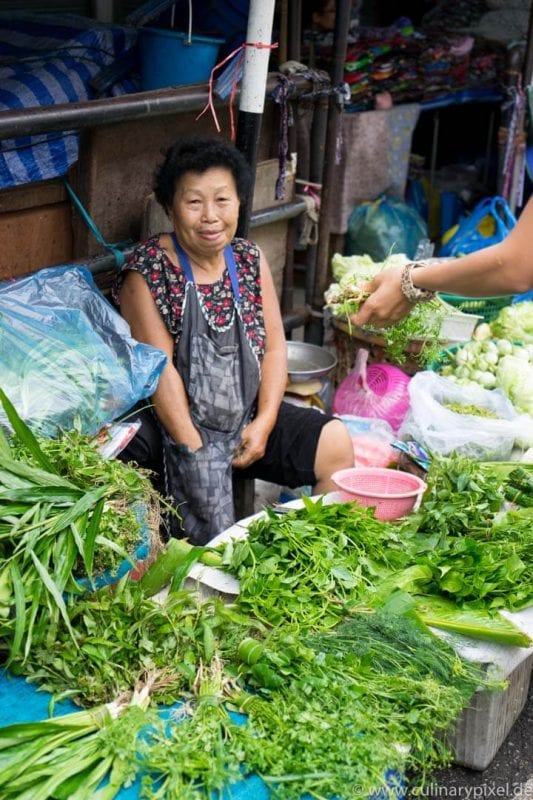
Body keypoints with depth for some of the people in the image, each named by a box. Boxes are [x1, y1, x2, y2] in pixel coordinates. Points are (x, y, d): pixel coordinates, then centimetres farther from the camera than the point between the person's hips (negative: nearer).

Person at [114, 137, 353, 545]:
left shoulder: (250, 259, 6)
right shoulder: (147, 271, -10)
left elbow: (274, 347, 5)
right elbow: (161, 369, -15)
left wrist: (264, 423, -9)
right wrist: (194, 450, -21)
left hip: (247, 416, 5)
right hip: (175, 422, -5)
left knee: (336, 443, -9)